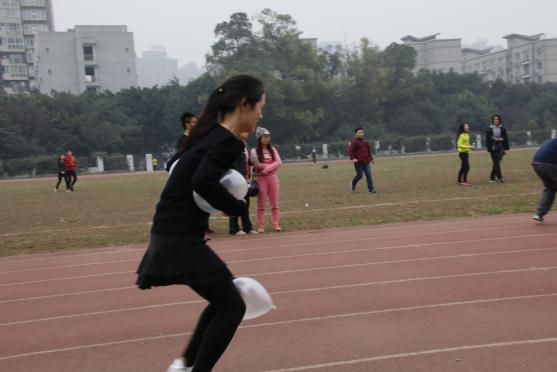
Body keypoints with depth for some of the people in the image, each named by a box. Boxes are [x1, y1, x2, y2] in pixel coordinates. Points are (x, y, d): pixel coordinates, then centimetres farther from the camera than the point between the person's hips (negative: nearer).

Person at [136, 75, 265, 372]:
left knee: (223, 300, 21)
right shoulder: (228, 142, -15)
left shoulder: (211, 135, 13)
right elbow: (203, 183, -29)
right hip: (181, 239, -9)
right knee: (232, 307, 3)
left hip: (174, 235, 9)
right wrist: (238, 207, -15)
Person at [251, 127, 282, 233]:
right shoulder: (254, 151, -1)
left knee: (275, 202, 3)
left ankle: (276, 224, 7)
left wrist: (267, 168, -15)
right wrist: (271, 165, -12)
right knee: (261, 203, -1)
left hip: (272, 177, 4)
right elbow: (257, 164, -14)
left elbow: (279, 162, -1)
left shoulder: (272, 149, 11)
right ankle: (261, 225, 1)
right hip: (261, 178, -3)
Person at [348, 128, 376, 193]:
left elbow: (368, 151, 24)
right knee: (359, 176, 2)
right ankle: (353, 184, 30)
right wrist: (353, 158, -25)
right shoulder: (354, 142, -7)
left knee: (369, 175, -2)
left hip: (366, 162, 5)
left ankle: (371, 189, -1)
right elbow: (350, 150, -14)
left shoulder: (365, 141, 13)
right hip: (358, 162, -5)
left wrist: (371, 159, 23)